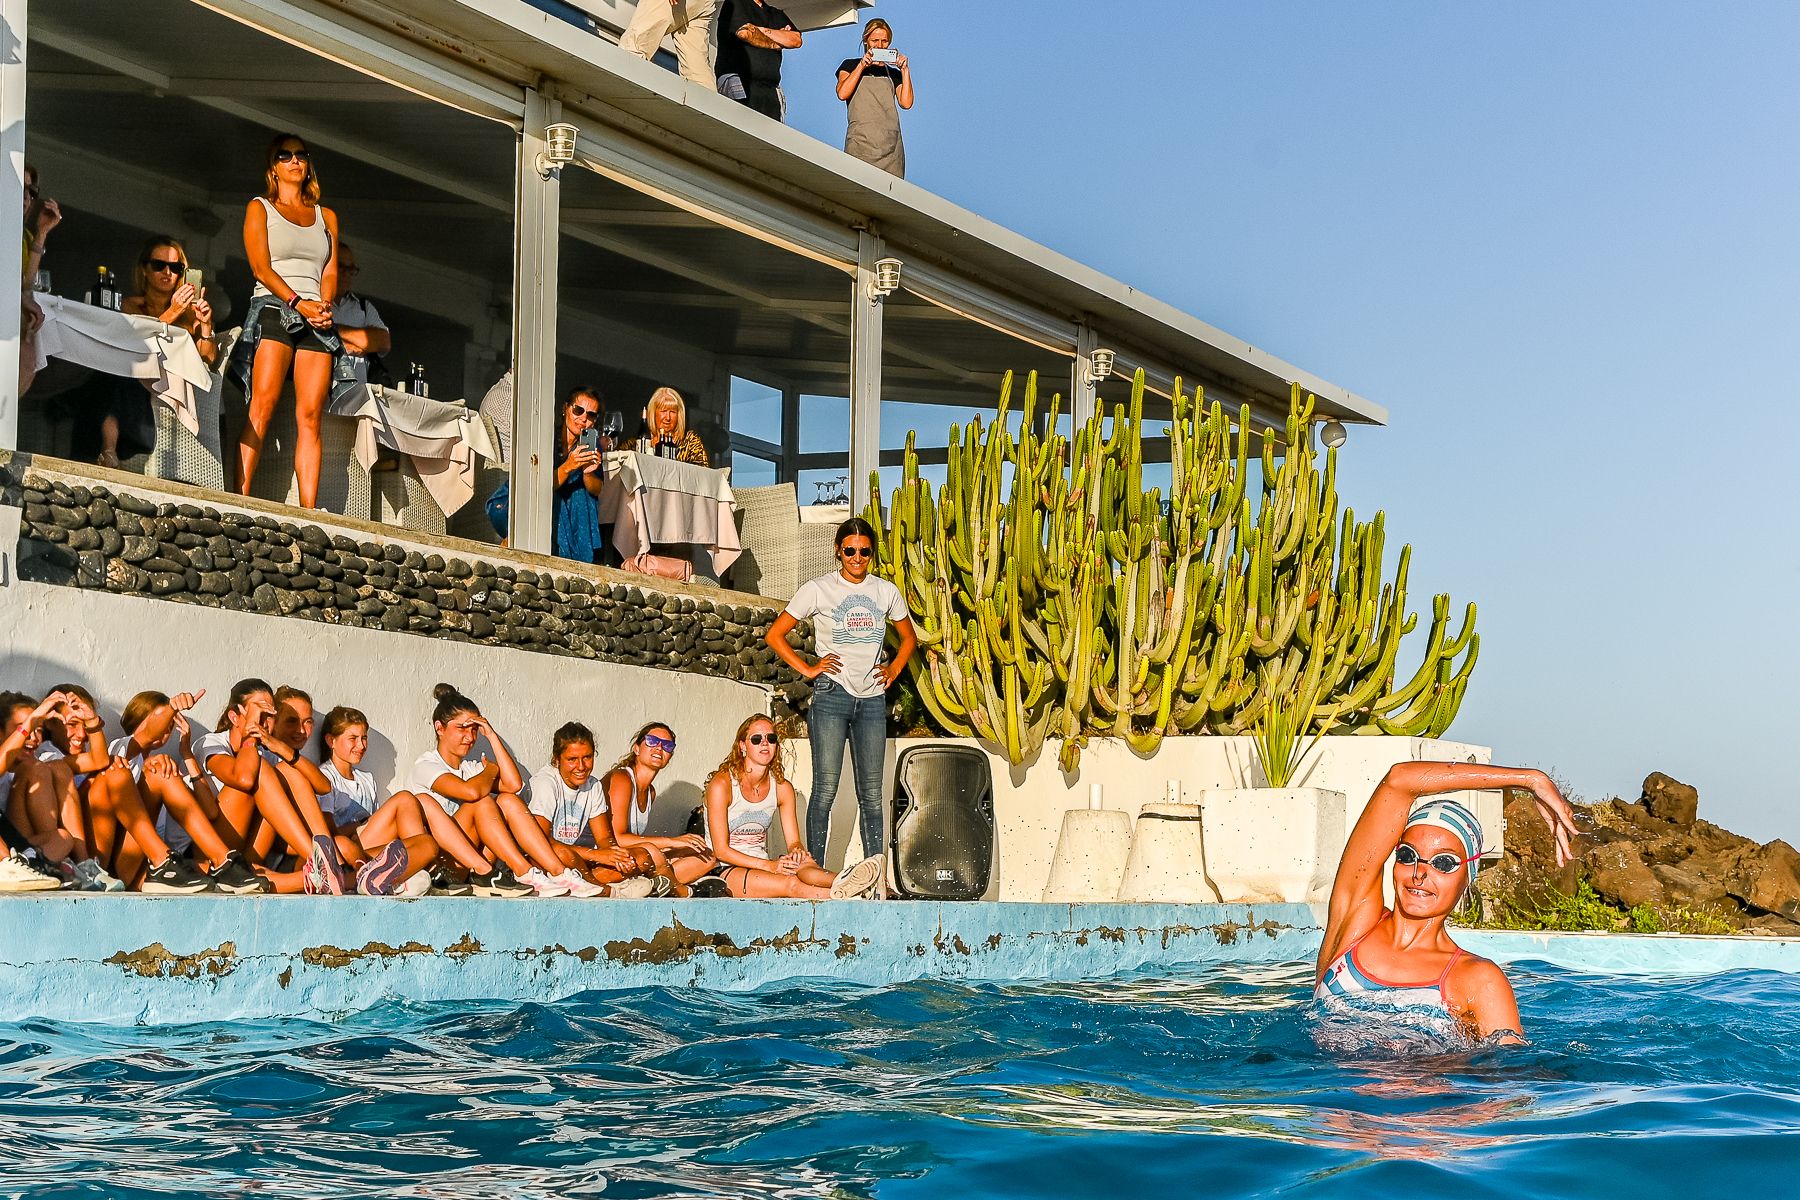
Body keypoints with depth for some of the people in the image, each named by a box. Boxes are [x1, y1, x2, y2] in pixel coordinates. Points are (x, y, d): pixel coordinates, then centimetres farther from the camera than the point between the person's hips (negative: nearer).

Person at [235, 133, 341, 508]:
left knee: (310, 415, -8)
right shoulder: (260, 207, 12)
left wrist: (324, 305, -6)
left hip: (317, 320, 3)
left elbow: (330, 271, 15)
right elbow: (261, 268, 0)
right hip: (273, 308, -3)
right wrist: (299, 303, -12)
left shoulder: (326, 216, 23)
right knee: (263, 405, -19)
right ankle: (241, 499, -24)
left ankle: (308, 512, -14)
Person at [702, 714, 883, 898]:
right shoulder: (721, 784, -12)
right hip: (725, 870, -4)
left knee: (803, 861, -31)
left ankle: (840, 882, -64)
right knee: (791, 883, -34)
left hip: (761, 866, 4)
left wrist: (797, 851, -22)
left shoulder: (782, 788, 6)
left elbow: (793, 842, 5)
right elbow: (721, 850, -14)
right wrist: (769, 865, -22)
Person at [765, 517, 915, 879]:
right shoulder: (818, 589, 0)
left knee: (871, 794, 4)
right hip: (831, 697, -3)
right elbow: (775, 635, 3)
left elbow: (908, 638, 24)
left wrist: (893, 670, 9)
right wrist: (807, 669, -4)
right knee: (825, 790, -5)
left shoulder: (886, 591, 9)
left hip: (872, 699, 3)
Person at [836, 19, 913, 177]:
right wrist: (862, 65, -4)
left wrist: (905, 70, 1)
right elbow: (842, 93, -3)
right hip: (861, 143, -2)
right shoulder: (850, 66, 17)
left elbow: (906, 103, 6)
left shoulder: (893, 74, 23)